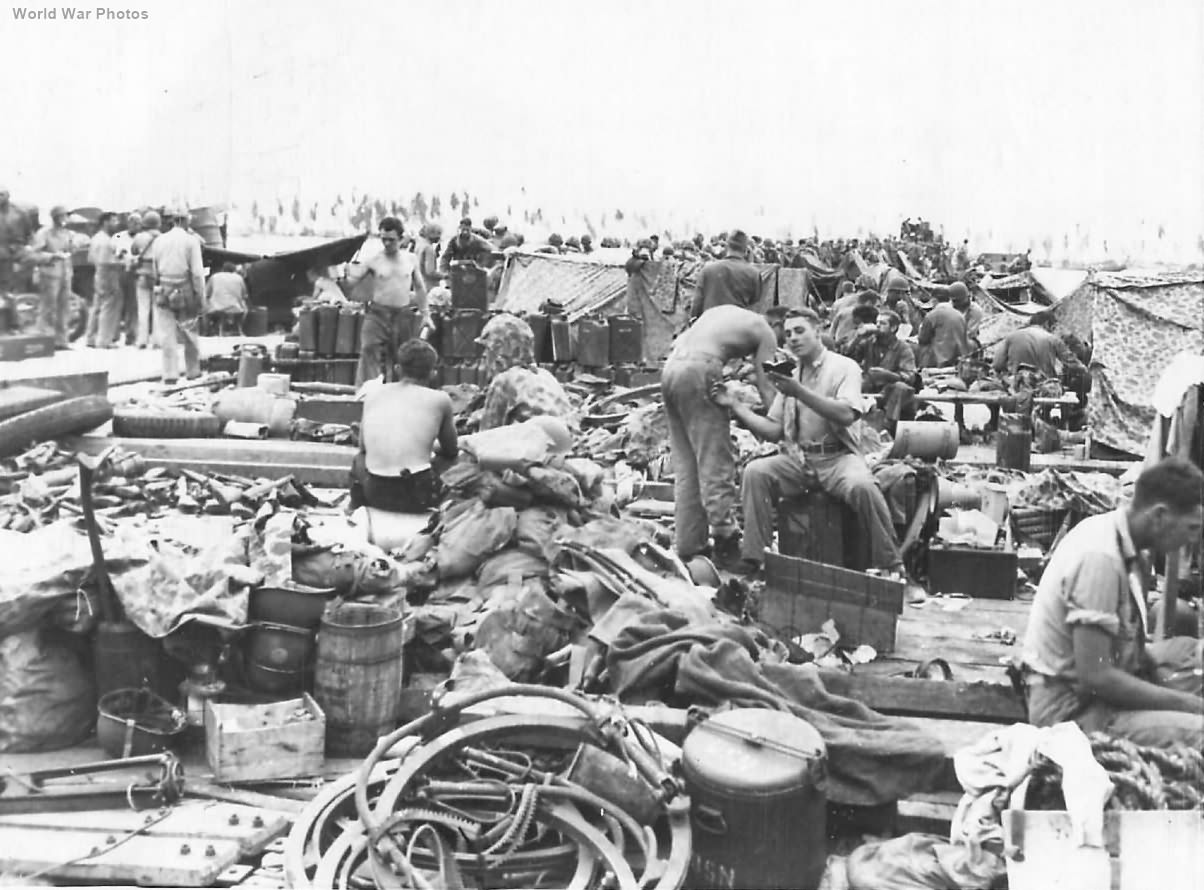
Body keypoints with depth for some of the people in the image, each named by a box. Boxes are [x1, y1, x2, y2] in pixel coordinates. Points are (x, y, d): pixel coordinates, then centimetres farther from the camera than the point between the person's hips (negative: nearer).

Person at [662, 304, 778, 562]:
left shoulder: (726, 312, 29)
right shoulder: (765, 332, 9)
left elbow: (678, 342, 24)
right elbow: (765, 387, 5)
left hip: (670, 368, 8)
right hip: (698, 370, -8)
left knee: (685, 465, 9)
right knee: (715, 462, -4)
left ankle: (688, 545, 11)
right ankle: (725, 537, -5)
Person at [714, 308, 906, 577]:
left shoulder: (844, 367, 1)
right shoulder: (791, 377, 18)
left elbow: (846, 415, -17)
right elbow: (773, 431, 12)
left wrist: (800, 392, -21)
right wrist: (735, 406, 3)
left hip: (838, 456, -5)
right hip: (797, 459, 5)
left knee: (861, 486, -34)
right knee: (755, 471, -20)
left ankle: (891, 565, -17)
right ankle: (753, 557, -16)